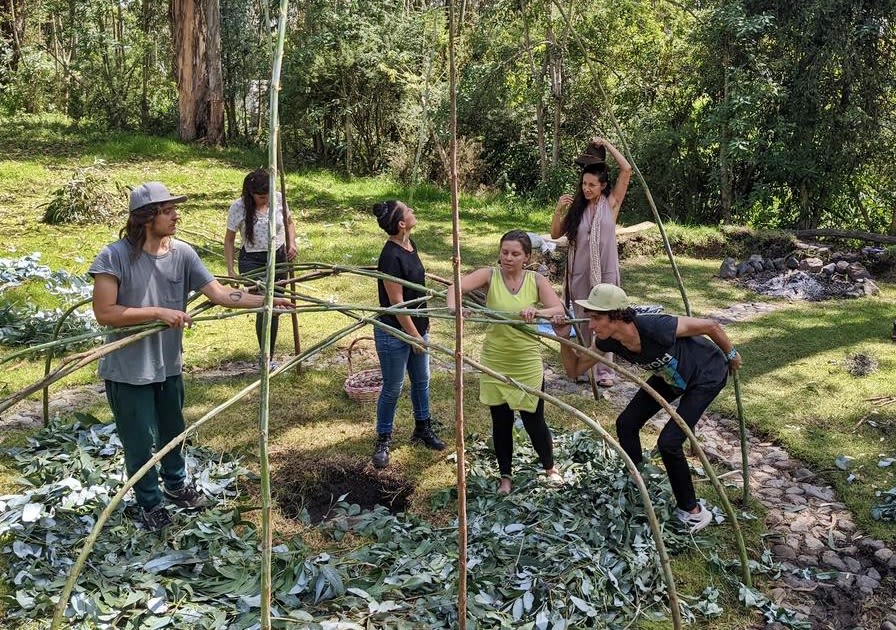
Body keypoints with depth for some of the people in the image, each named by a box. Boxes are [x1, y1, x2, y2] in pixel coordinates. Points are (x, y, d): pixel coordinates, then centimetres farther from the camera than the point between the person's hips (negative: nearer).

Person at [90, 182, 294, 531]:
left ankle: (176, 484, 48)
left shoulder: (182, 253, -8)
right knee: (140, 442, 10)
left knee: (172, 431, 23)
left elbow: (220, 294, -9)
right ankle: (149, 503, 33)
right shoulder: (115, 256, -20)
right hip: (127, 370, -5)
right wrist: (158, 312, -25)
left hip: (168, 364, 5)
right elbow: (104, 313, -21)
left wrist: (267, 301, -17)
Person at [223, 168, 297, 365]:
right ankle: (265, 356, -4)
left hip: (278, 257, 4)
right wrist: (231, 271, -9)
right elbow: (229, 240, -4)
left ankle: (268, 354, 23)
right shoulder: (238, 207, -13)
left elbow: (289, 222, 15)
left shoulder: (279, 199, -4)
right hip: (252, 261, -4)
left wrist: (291, 243, -4)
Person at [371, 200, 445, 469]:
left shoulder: (410, 244, 2)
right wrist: (414, 335, -15)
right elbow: (397, 303, -22)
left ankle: (423, 429, 38)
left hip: (416, 325, 9)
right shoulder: (391, 257, -26)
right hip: (394, 332, -9)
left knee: (421, 380, 20)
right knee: (392, 388, 5)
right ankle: (383, 440, 22)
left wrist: (424, 323, 19)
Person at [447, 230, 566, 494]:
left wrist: (537, 311, -36)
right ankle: (505, 476, 32)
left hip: (528, 364, 0)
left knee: (534, 420, 10)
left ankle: (549, 468, 37)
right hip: (495, 363, 0)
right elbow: (456, 287, -22)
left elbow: (559, 309, -15)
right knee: (501, 422, 12)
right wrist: (453, 306, -44)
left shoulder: (537, 280, -5)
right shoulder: (490, 275, -8)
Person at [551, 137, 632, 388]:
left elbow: (626, 169, -9)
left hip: (605, 271, -2)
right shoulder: (577, 207, 5)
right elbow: (555, 234, 6)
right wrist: (559, 209, -9)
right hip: (579, 272, 3)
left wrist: (606, 144, -5)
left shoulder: (611, 203, -1)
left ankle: (605, 369, 10)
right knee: (582, 320, 10)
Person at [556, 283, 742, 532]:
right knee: (626, 423, 3)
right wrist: (564, 339, -26)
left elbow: (710, 326, -24)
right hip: (672, 376, 7)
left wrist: (732, 356, -8)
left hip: (706, 374, -7)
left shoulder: (655, 328, -40)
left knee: (669, 442, -14)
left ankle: (692, 512, 7)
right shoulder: (607, 341, -21)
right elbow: (575, 369, -7)